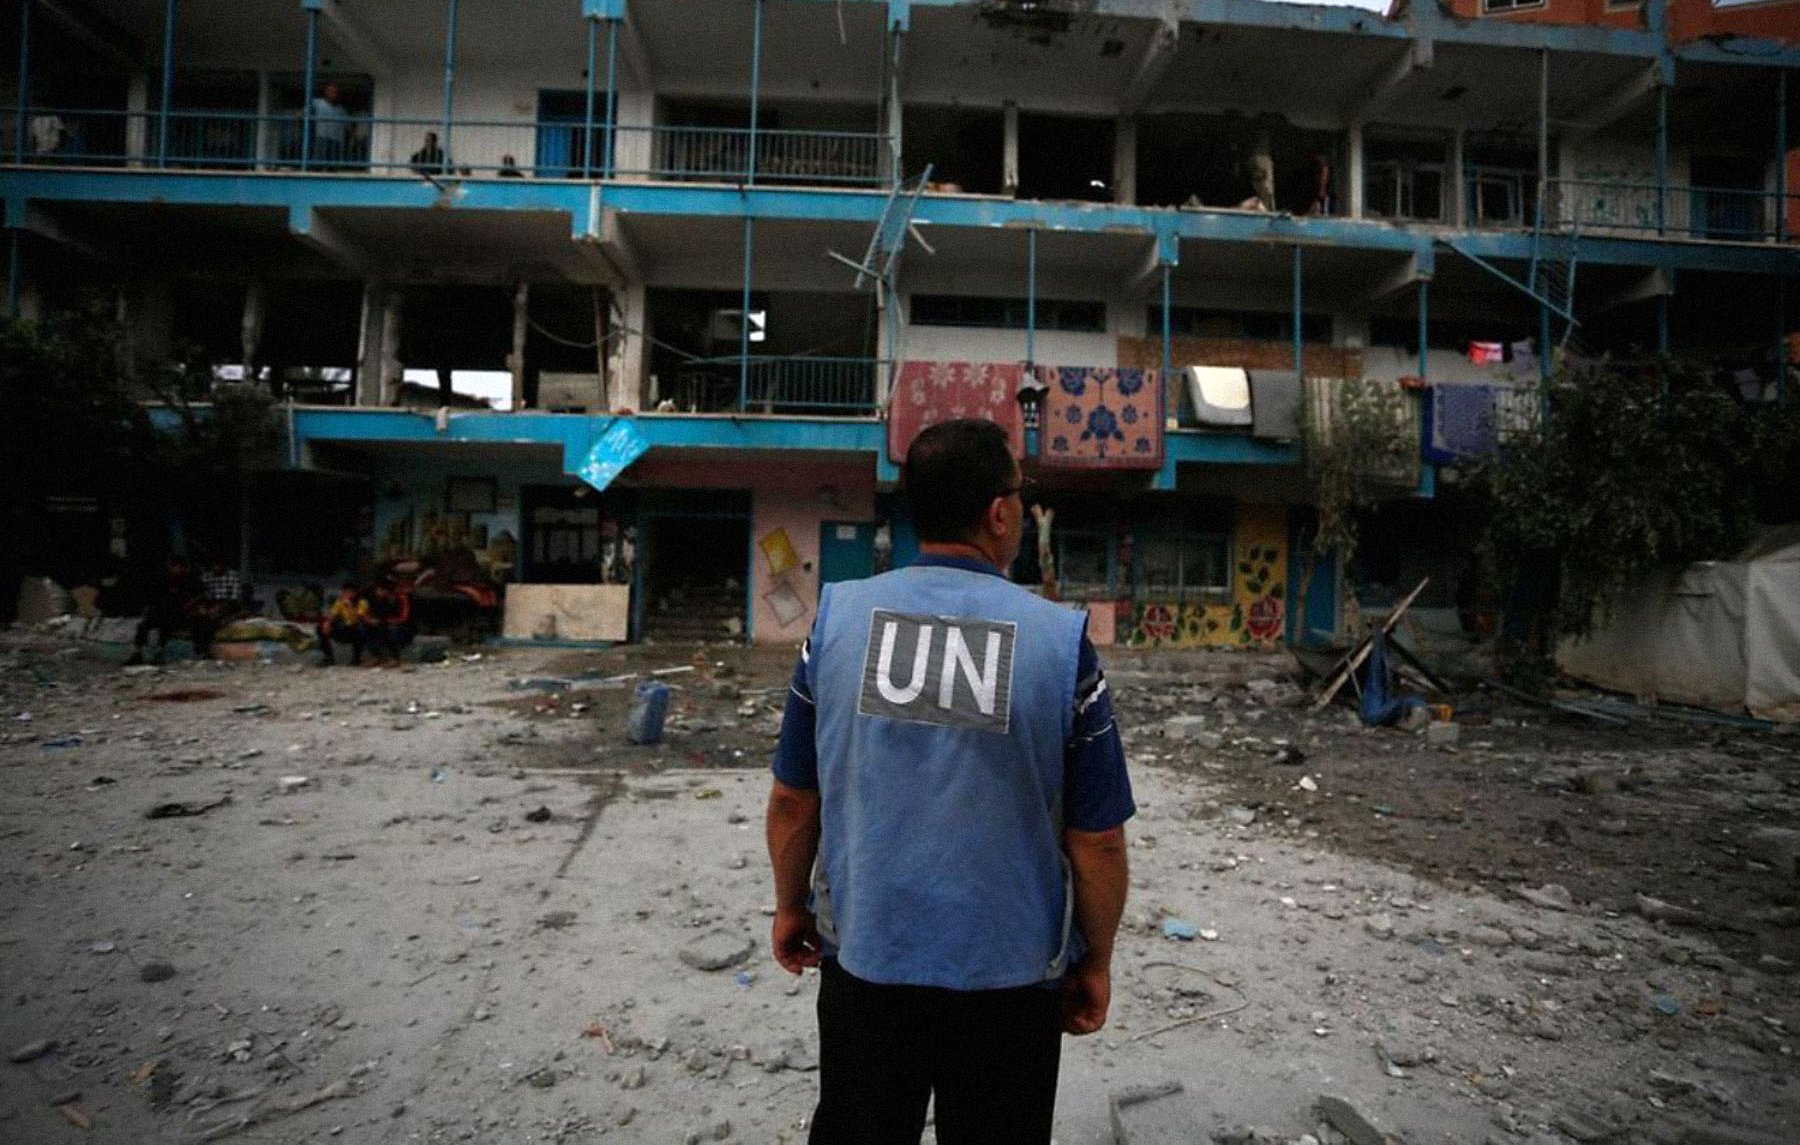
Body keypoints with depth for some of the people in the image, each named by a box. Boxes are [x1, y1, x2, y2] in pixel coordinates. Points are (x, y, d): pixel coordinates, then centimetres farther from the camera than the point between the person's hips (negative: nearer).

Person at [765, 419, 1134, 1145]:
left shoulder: (838, 616, -9)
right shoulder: (1060, 640, -15)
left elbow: (792, 799, -2)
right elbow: (1097, 840, -9)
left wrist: (790, 907, 14)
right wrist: (1096, 962, 6)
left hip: (865, 956, 2)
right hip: (1009, 973, -1)